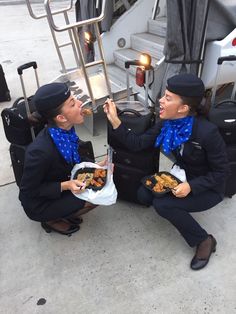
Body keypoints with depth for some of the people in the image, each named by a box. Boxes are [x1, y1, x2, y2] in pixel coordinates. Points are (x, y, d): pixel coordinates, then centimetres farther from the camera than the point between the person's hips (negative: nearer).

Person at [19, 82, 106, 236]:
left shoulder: (66, 130, -16)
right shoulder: (40, 151, -37)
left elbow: (74, 159, 3)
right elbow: (29, 190, -22)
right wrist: (65, 186, -33)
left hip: (61, 184, 7)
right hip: (39, 204, -6)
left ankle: (65, 211, 12)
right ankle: (52, 220, 3)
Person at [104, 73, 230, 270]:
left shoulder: (207, 132, -31)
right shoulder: (166, 123, -13)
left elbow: (222, 172, -20)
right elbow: (137, 144, -12)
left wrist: (191, 187, -31)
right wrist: (115, 120, -21)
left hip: (209, 188, -6)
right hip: (183, 178, 6)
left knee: (162, 205, -23)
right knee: (144, 195, -11)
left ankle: (204, 241, -1)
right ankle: (179, 212, 16)